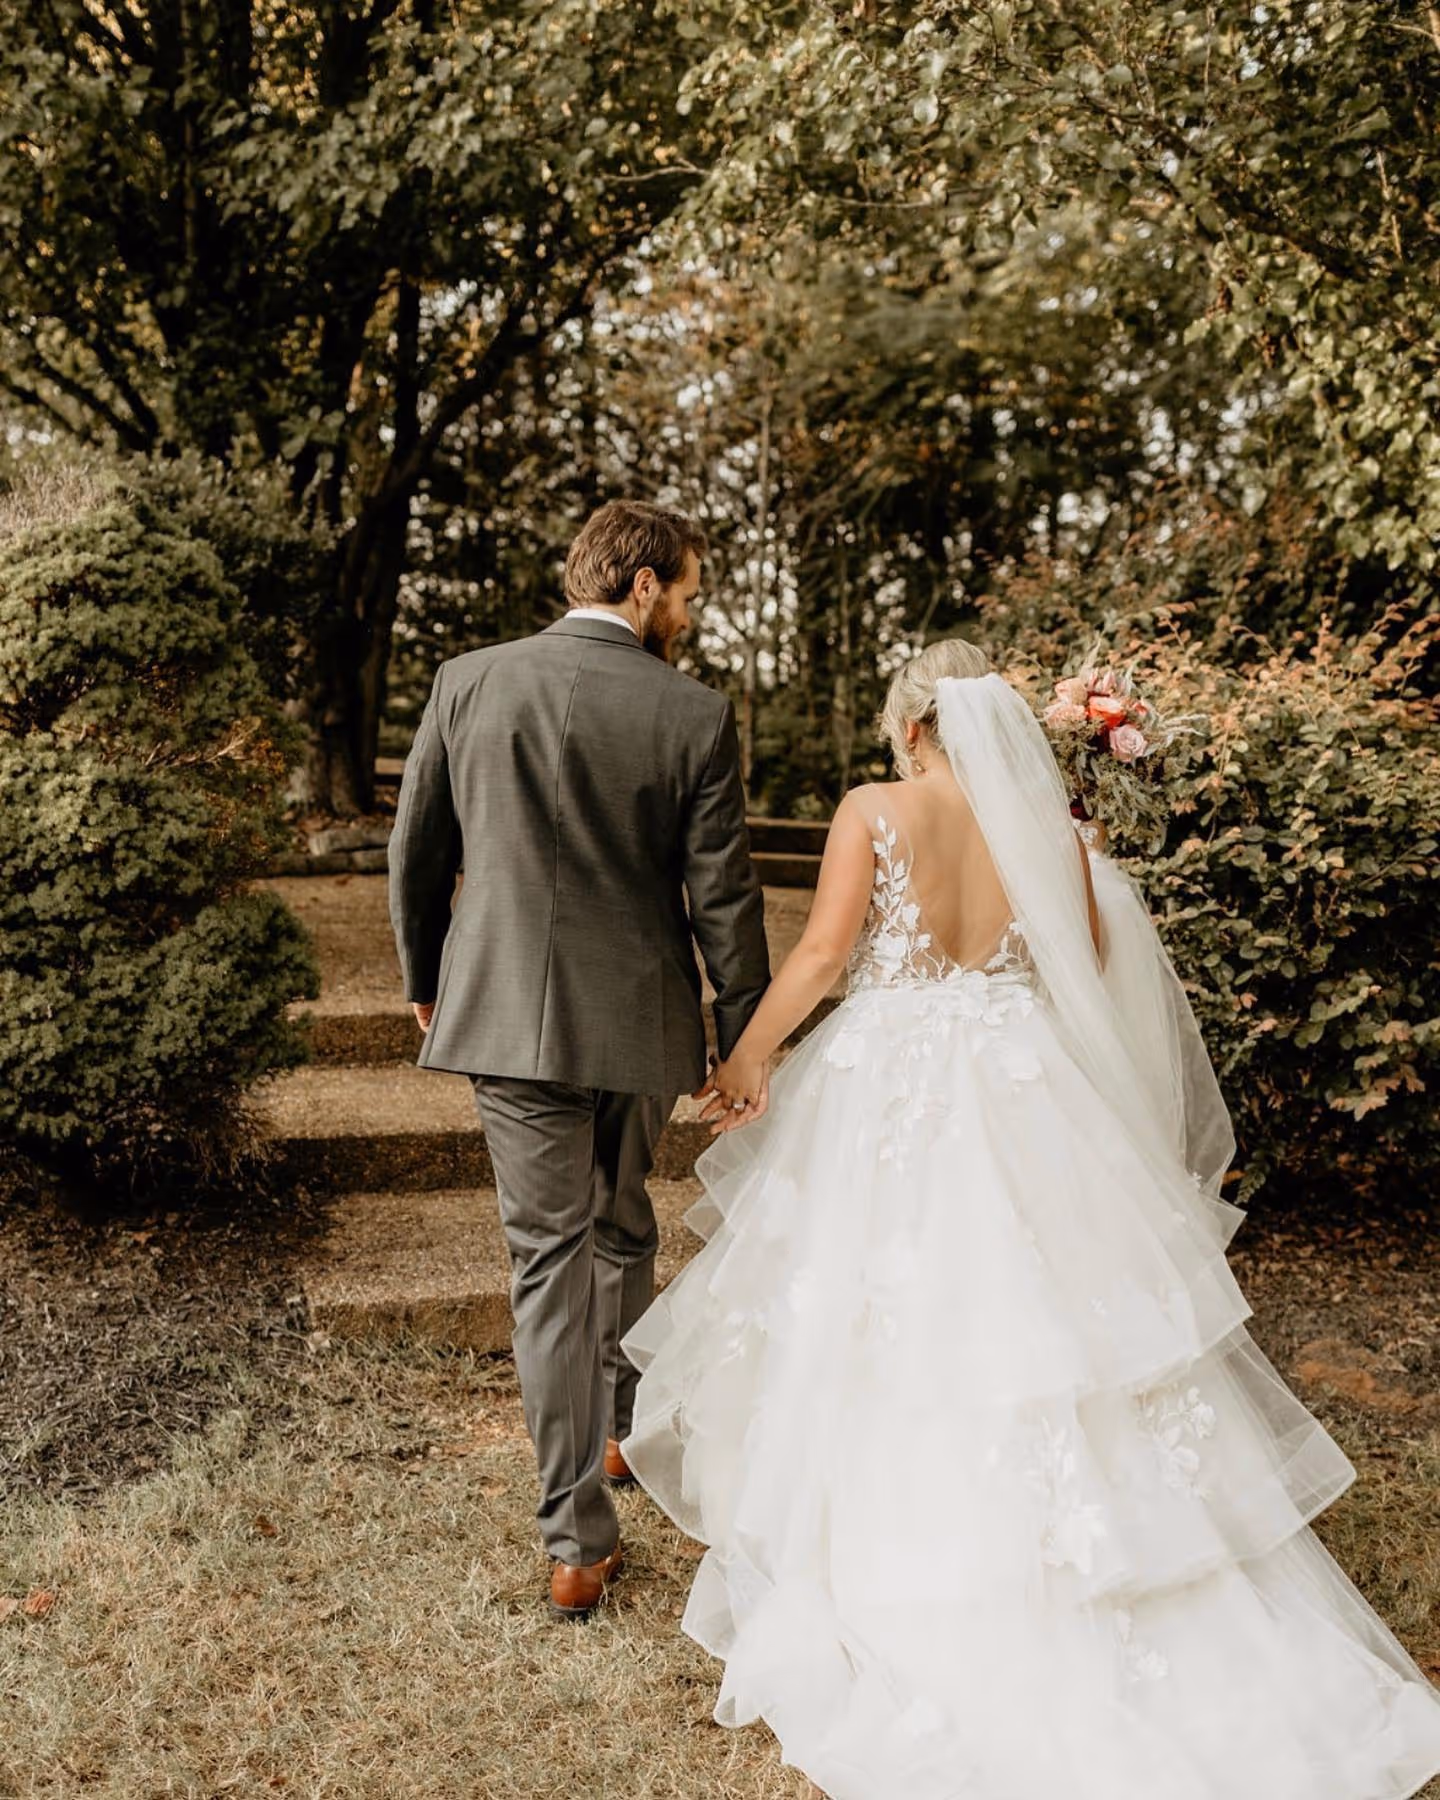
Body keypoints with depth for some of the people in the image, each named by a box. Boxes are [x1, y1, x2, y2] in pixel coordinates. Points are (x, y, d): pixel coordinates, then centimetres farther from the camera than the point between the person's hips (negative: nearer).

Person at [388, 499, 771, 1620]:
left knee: (550, 1256, 5)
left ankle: (580, 1538, 6)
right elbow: (723, 897, -7)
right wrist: (746, 1041, 4)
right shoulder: (695, 717, -9)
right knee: (624, 1231, 22)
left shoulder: (467, 685, -3)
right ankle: (621, 1429, 42)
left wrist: (426, 981, 20)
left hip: (508, 1018, 0)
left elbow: (416, 857, 4)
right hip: (637, 1022, 0)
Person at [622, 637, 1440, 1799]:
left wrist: (748, 1056, -1)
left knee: (891, 1337, 8)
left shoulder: (876, 811, -7)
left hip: (890, 1095, -3)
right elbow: (1094, 970, 6)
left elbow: (825, 952, -13)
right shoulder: (1046, 824, 1)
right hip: (1024, 1102, 3)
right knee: (1029, 1315, 13)